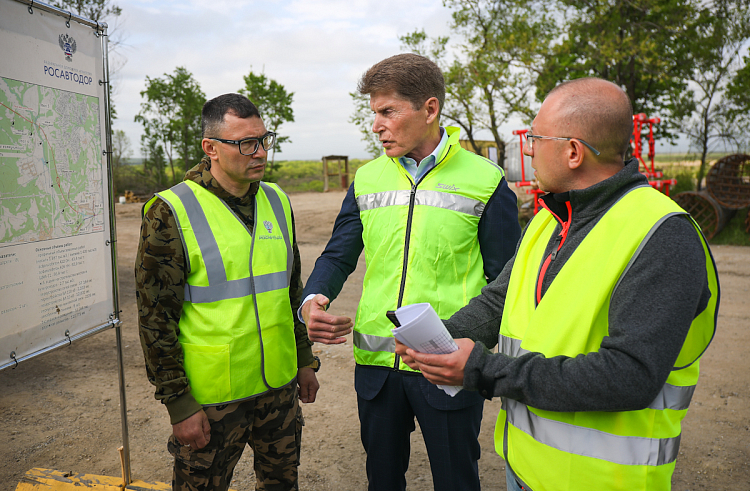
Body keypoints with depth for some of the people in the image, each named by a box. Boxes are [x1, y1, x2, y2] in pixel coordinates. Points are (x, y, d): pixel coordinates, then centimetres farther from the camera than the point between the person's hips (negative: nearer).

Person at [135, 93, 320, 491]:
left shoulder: (277, 201, 5)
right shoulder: (171, 213, -13)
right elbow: (155, 319, -11)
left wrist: (305, 360, 13)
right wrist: (178, 403, -12)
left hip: (280, 387, 5)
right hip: (210, 399, -5)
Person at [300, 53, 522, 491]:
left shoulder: (485, 181, -6)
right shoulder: (367, 179, 6)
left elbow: (503, 281, -2)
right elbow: (339, 256, 8)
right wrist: (313, 300, -11)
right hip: (376, 365, 4)